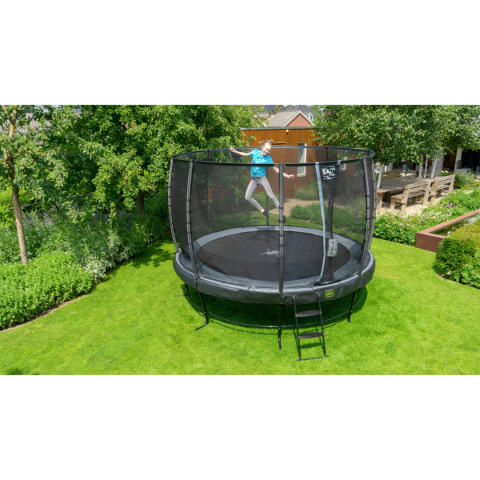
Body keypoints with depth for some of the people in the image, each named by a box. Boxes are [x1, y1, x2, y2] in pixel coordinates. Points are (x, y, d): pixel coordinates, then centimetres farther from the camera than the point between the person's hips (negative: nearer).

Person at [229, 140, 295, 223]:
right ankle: (262, 210, 8)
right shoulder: (255, 152, 1)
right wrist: (235, 151, 16)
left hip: (262, 178, -3)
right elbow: (246, 154, 19)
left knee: (271, 196, -13)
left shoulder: (268, 158, -6)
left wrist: (287, 176, -10)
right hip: (253, 179, 4)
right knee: (247, 197, -4)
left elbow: (276, 169, -3)